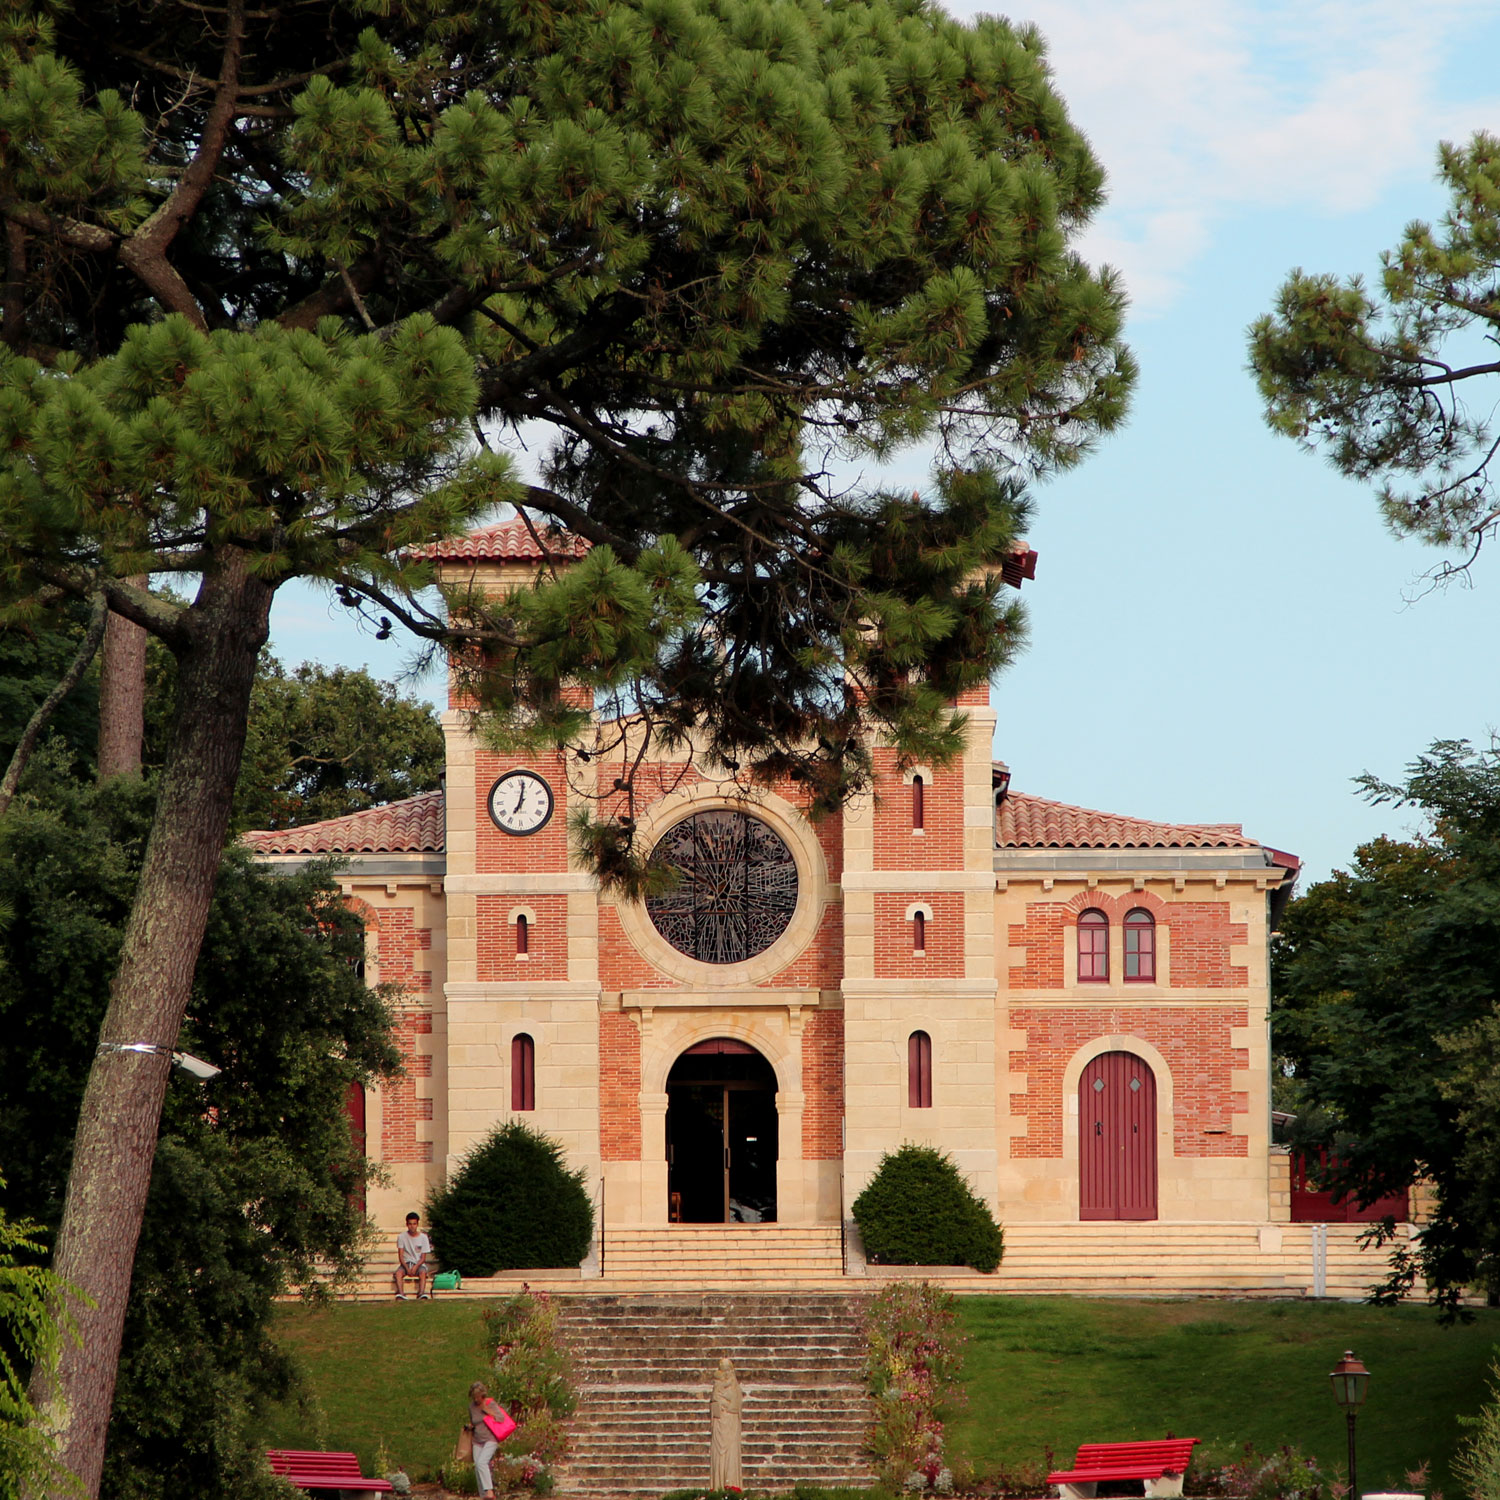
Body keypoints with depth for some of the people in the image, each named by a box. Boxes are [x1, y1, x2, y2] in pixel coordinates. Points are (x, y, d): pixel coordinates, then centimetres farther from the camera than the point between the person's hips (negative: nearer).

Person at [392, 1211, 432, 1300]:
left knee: (422, 1272, -35)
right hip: (406, 1263, 1)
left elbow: (423, 1258, -1)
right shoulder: (402, 1237, 0)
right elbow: (400, 1256, -4)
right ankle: (400, 1294, -49)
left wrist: (415, 1267, -20)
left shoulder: (423, 1237, -1)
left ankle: (421, 1294, -52)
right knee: (398, 1272, -33)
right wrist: (407, 1268, -20)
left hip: (419, 1263, -1)